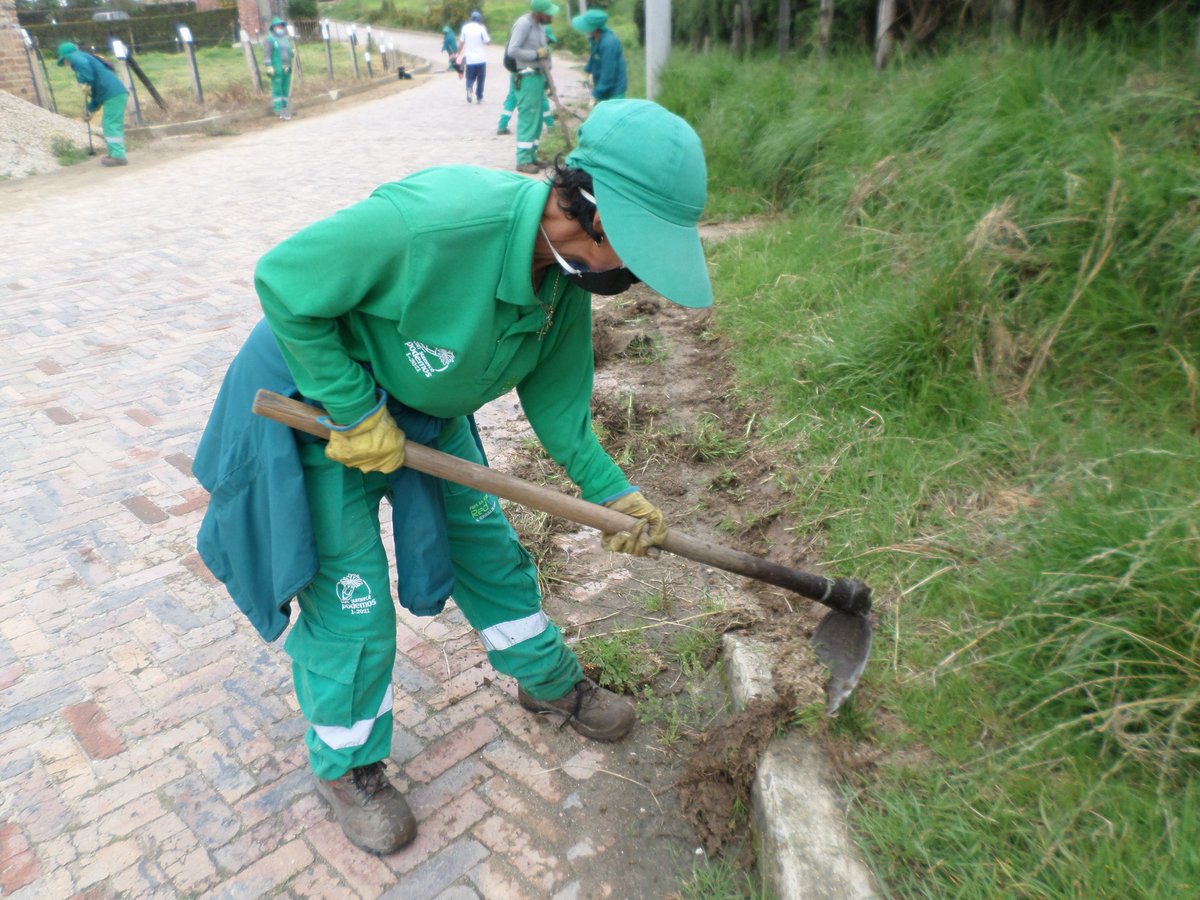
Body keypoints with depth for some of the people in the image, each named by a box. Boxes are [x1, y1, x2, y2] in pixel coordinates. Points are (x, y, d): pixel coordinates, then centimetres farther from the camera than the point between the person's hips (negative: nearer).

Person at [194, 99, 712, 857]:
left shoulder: (568, 274, -15)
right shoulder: (434, 221, -40)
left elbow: (554, 399, -1)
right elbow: (282, 281, -29)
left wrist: (611, 490, -7)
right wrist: (357, 411, -25)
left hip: (426, 406, 7)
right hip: (315, 397, -6)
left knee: (485, 544, 16)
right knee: (351, 594, 1)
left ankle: (549, 681, 40)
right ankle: (345, 764, 28)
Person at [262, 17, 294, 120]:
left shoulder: (286, 39, 20)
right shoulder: (269, 39, -2)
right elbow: (267, 54, -9)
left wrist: (292, 53, 3)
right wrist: (269, 66, -18)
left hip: (287, 68, 7)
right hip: (277, 69, -7)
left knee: (286, 91, 8)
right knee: (277, 90, -6)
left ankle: (285, 111, 14)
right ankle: (279, 111, -5)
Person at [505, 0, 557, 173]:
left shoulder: (540, 25, 12)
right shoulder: (523, 24, -15)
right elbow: (512, 50, -20)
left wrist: (547, 75, 14)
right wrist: (537, 54, -18)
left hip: (539, 76, 9)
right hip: (528, 78, -9)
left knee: (537, 119, 12)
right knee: (527, 118, -7)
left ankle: (531, 156, 19)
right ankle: (523, 160, -3)